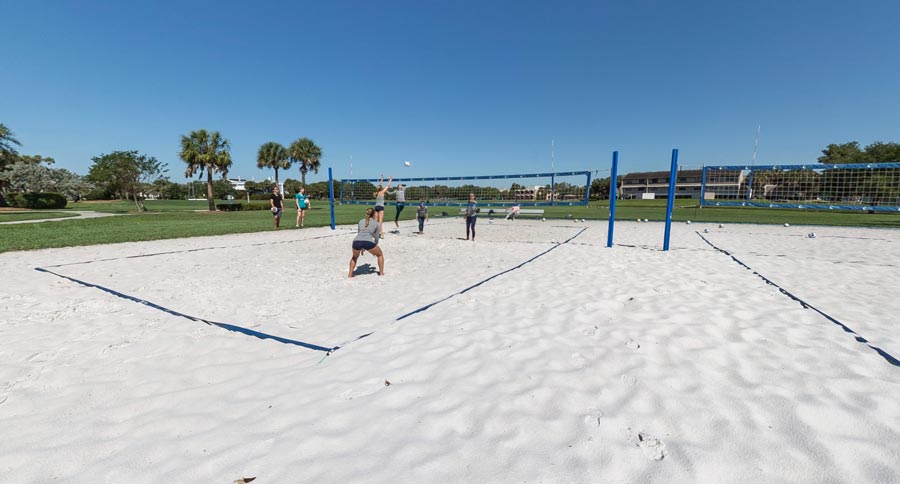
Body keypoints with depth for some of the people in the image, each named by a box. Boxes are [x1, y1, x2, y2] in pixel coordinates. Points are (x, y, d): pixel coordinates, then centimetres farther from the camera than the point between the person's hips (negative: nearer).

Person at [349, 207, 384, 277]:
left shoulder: (361, 221, 29)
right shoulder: (377, 223, 21)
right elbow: (376, 238, 23)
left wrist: (362, 247, 49)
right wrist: (374, 249, 37)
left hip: (356, 241, 3)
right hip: (368, 242, -3)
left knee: (354, 257, 34)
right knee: (380, 254, 26)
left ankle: (350, 274, 25)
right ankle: (381, 272, 24)